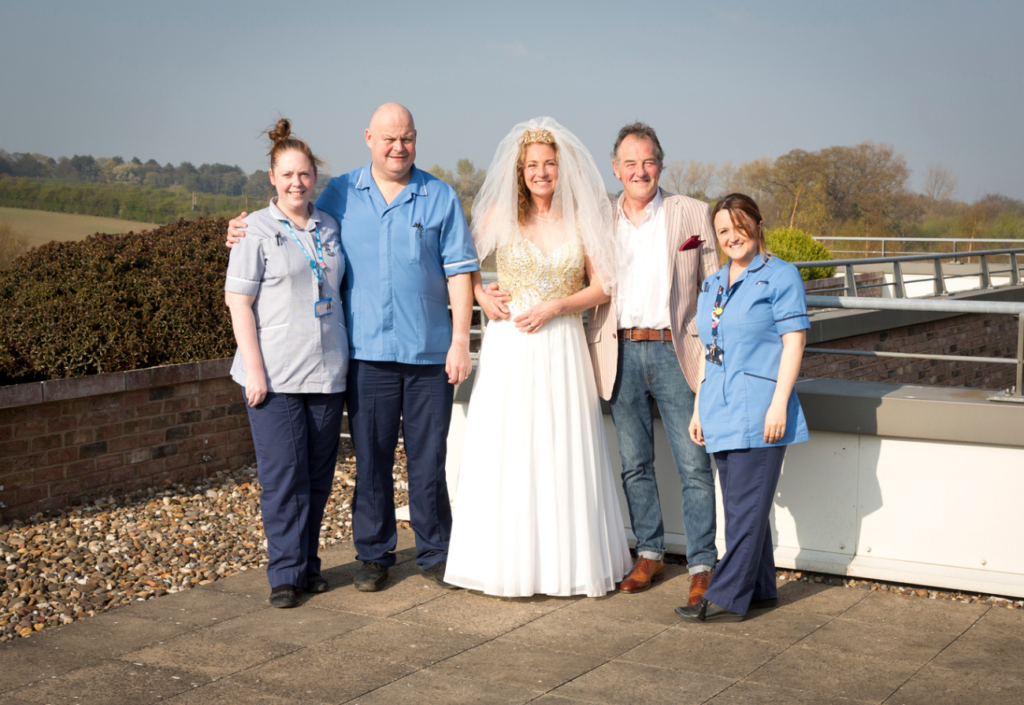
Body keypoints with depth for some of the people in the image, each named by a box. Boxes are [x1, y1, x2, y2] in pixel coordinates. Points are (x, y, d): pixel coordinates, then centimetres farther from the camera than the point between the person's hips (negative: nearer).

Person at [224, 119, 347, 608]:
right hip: (274, 375, -4)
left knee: (319, 475, 10)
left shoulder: (329, 227, 11)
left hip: (326, 372, 5)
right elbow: (238, 303, -5)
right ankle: (286, 574, 5)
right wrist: (254, 370, -12)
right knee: (282, 476, -4)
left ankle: (309, 563, 23)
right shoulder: (256, 231, -3)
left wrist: (347, 356, 13)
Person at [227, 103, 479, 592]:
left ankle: (434, 553, 20)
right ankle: (374, 555, 19)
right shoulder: (340, 194, 7)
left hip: (430, 351, -1)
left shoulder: (441, 198, 3)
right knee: (371, 458, 6)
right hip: (368, 350, 1)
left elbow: (459, 271, 1)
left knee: (429, 457, 6)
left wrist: (461, 340, -5)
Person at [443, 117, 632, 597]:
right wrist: (482, 298, -4)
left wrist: (556, 307, -9)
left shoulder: (582, 218, 4)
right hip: (509, 349, -1)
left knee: (563, 453, 3)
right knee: (507, 451, 0)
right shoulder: (501, 214, 2)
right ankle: (507, 562, 9)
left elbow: (602, 287, 5)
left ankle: (566, 562, 13)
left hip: (562, 348, 1)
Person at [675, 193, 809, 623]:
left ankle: (726, 599, -2)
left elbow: (793, 343, -9)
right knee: (742, 506, 12)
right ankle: (760, 590, 22)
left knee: (746, 507, -5)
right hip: (722, 410, 7)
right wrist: (698, 409, 18)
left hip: (759, 410, -7)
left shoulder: (780, 276, -3)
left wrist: (779, 404, -16)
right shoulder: (712, 285, 17)